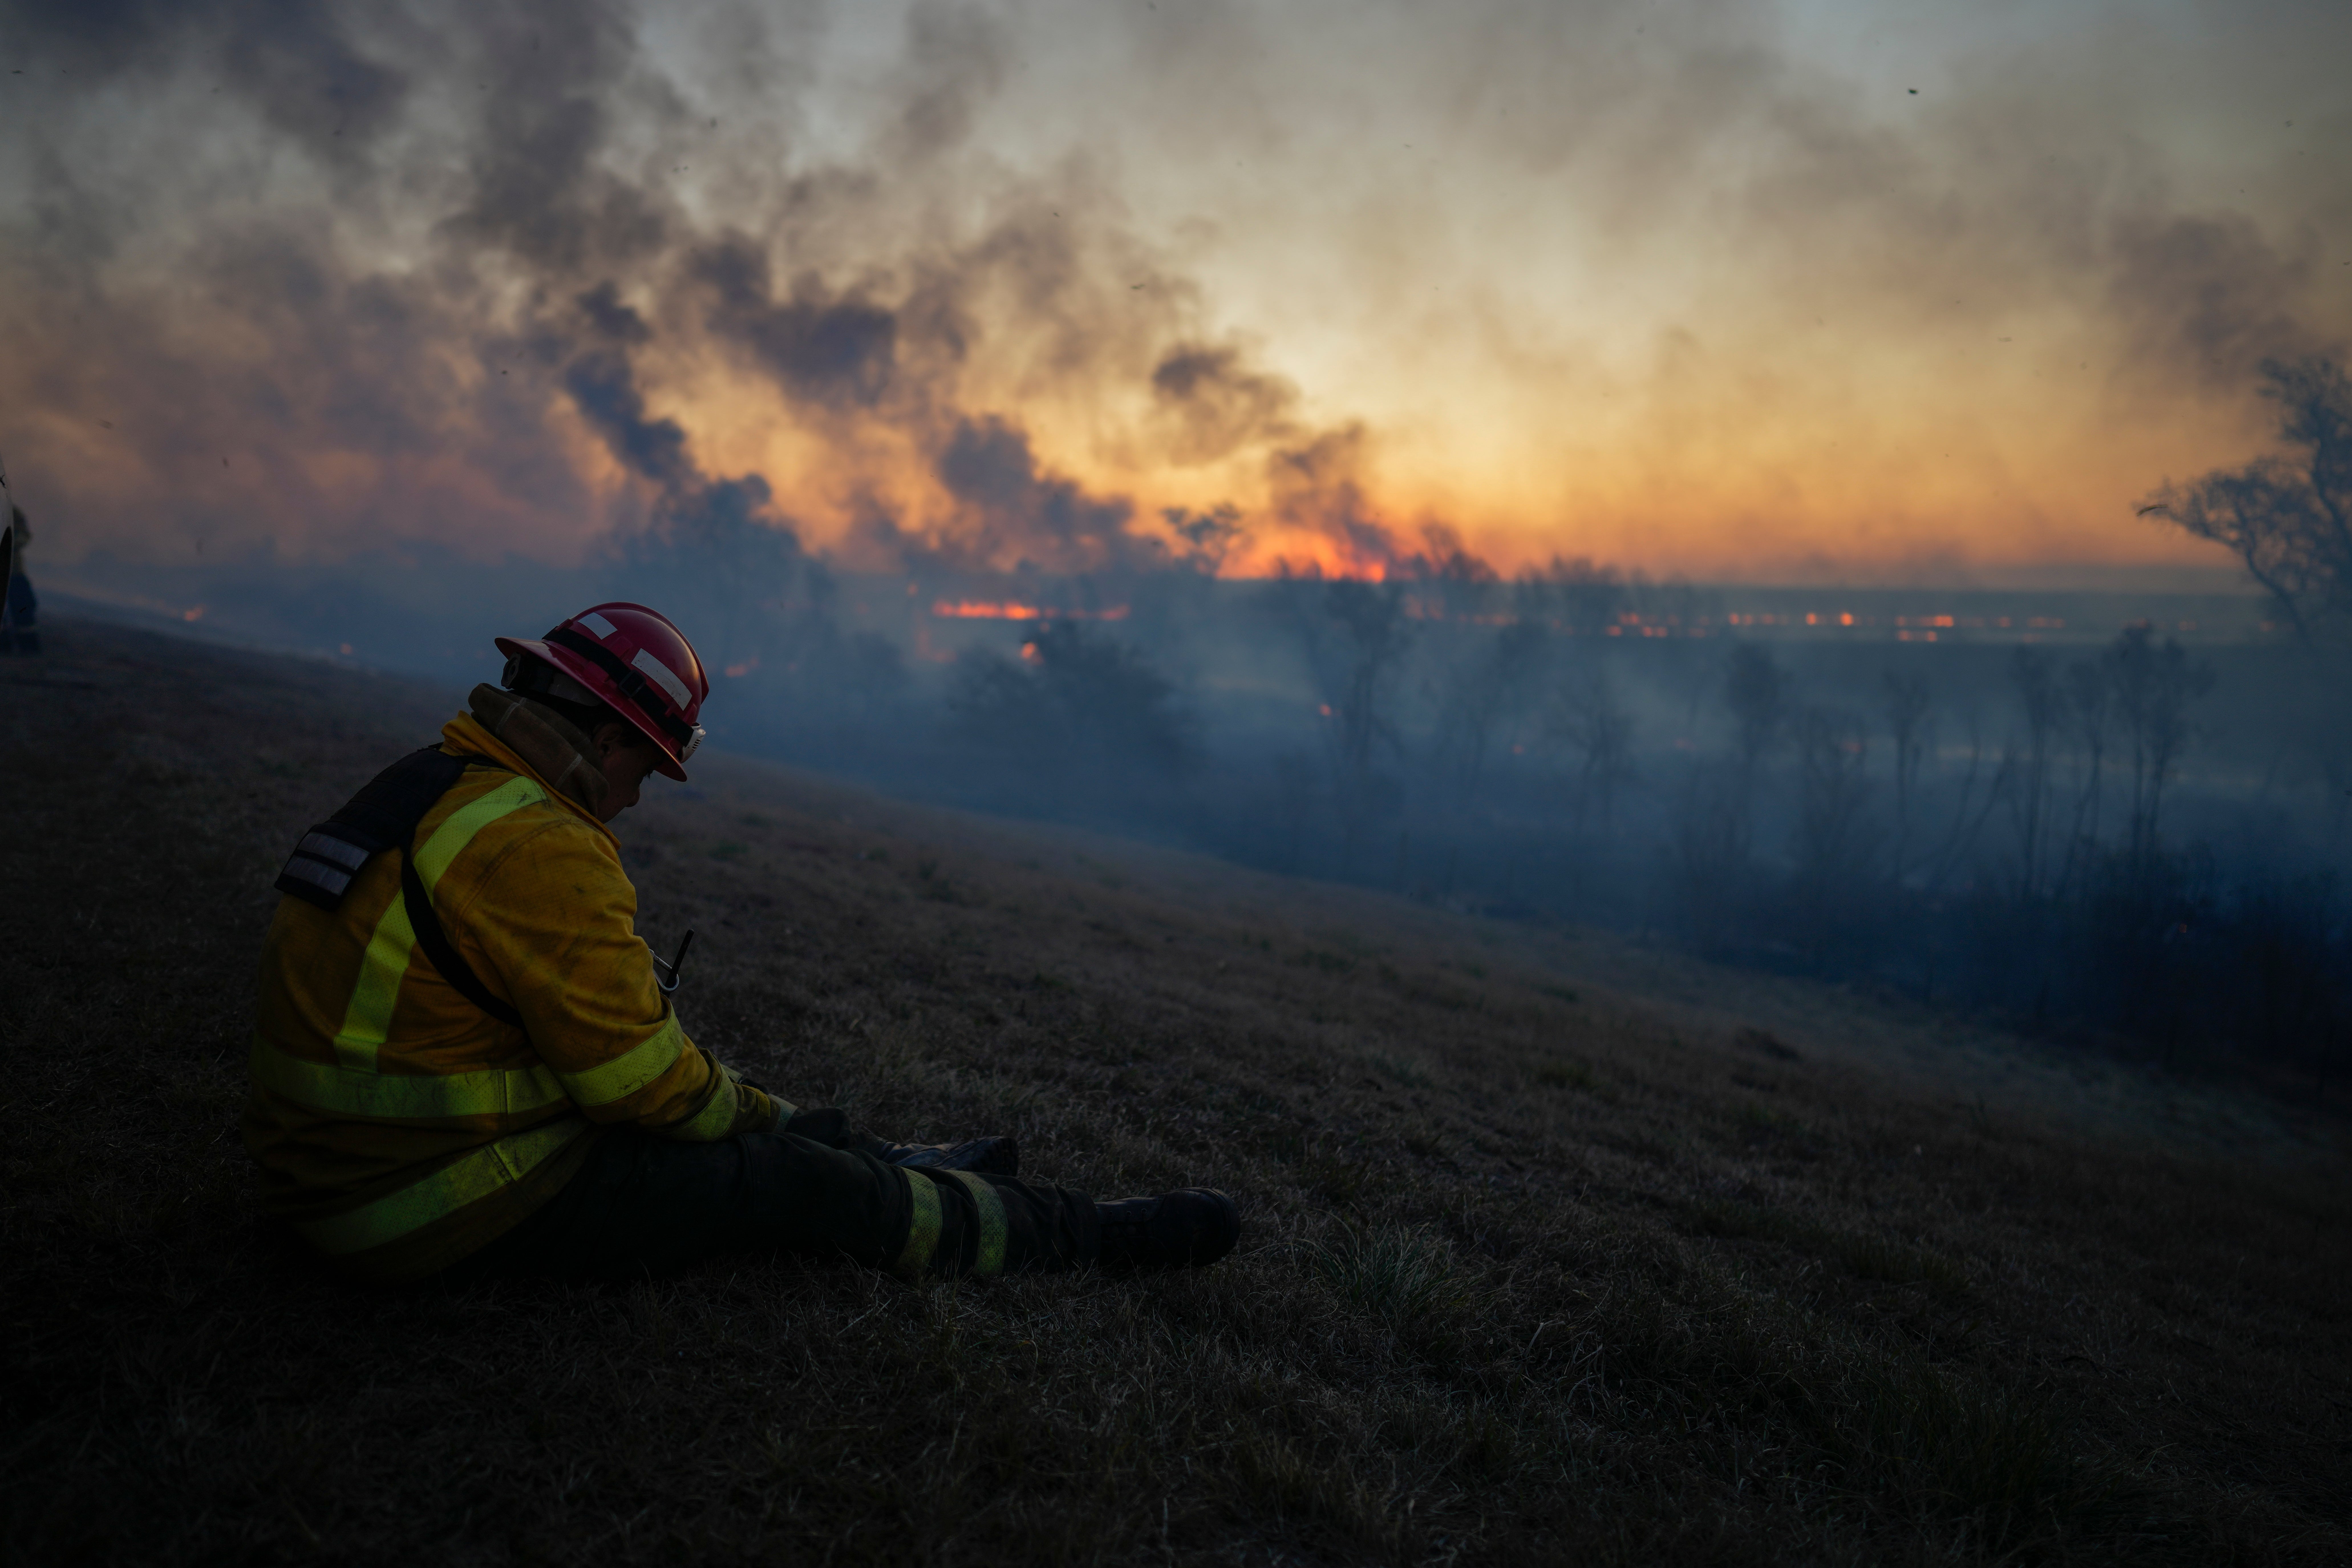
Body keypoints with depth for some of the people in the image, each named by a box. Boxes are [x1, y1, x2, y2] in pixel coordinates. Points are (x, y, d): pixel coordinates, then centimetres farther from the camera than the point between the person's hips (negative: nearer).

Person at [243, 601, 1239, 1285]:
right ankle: (1078, 1236, 10)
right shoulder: (538, 846, -23)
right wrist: (743, 1107, 1)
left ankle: (901, 1169, 39)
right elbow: (643, 1079, -20)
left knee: (751, 1122, 21)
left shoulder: (428, 794, 10)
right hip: (468, 1209, -9)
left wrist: (736, 1102, 14)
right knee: (810, 1186, -2)